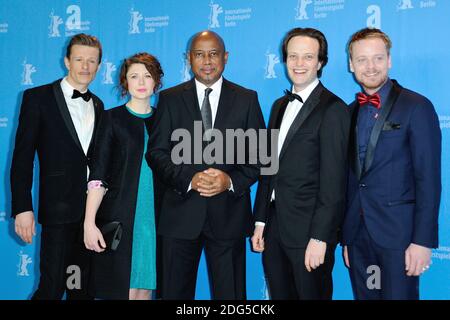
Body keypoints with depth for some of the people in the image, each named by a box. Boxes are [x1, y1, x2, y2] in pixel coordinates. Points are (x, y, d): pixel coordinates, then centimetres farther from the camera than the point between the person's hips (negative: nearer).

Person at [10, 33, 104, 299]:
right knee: (53, 287, -4)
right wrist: (22, 208, -13)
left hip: (94, 208, 5)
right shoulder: (38, 97, -3)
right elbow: (22, 157, -6)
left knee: (84, 287, 12)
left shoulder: (97, 105, 13)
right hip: (59, 208, -5)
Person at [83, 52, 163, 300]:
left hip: (154, 216, 3)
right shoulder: (112, 118, 1)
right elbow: (97, 175, -5)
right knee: (123, 289, -1)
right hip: (119, 216, -3)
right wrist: (89, 222, -13)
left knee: (145, 288, 7)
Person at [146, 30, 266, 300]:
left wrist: (231, 181, -14)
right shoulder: (170, 99, 6)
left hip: (228, 214, 0)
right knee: (175, 291, 10)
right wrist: (189, 179, -15)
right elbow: (156, 152, 1)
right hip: (181, 213, 1)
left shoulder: (247, 99, 6)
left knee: (230, 293, 8)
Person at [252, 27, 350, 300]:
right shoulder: (279, 106, 13)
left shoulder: (333, 109, -11)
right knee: (279, 295, 16)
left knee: (311, 294, 6)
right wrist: (261, 222, 10)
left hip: (309, 231, -7)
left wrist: (319, 238, -17)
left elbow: (333, 182, -15)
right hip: (274, 228, 7)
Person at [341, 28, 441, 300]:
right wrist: (347, 236, 11)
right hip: (358, 234, 5)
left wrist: (423, 241, -16)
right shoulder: (351, 111, 11)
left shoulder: (417, 107, -7)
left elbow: (429, 179, -11)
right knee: (364, 295, 13)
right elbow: (351, 177, 12)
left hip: (398, 233, -5)